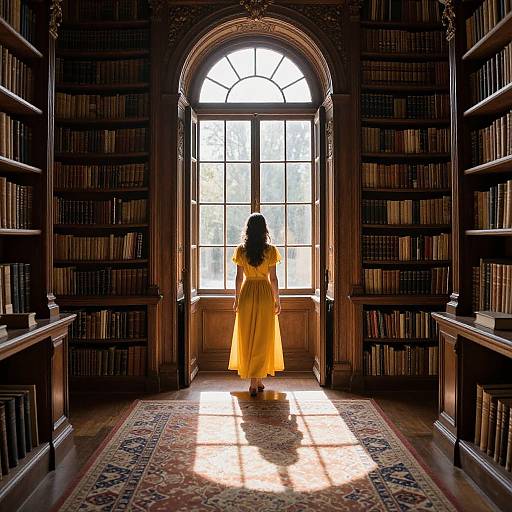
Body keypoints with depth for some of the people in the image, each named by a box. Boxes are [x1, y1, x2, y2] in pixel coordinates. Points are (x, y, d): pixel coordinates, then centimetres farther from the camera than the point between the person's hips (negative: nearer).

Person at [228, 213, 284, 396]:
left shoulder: (241, 250, -2)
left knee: (247, 337, 11)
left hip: (247, 293, 1)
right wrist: (277, 300, 5)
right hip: (265, 294, -1)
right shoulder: (270, 250, -6)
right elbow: (273, 278, -4)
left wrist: (237, 299, 11)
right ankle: (256, 380, 5)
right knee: (263, 338, 6)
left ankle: (255, 380, 17)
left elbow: (239, 277, 1)